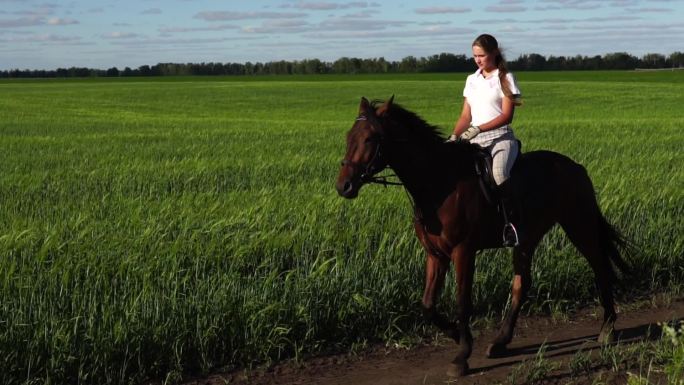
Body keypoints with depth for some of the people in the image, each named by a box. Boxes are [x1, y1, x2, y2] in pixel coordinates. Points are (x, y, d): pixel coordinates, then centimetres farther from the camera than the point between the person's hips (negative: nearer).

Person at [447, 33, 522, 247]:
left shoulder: (505, 78, 1)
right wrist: (454, 137, -1)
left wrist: (478, 128, -19)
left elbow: (506, 115, -8)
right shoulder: (472, 80, 18)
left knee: (498, 173, -36)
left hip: (500, 138, -6)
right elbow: (466, 115, 16)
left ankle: (512, 224, -29)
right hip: (475, 141, 6)